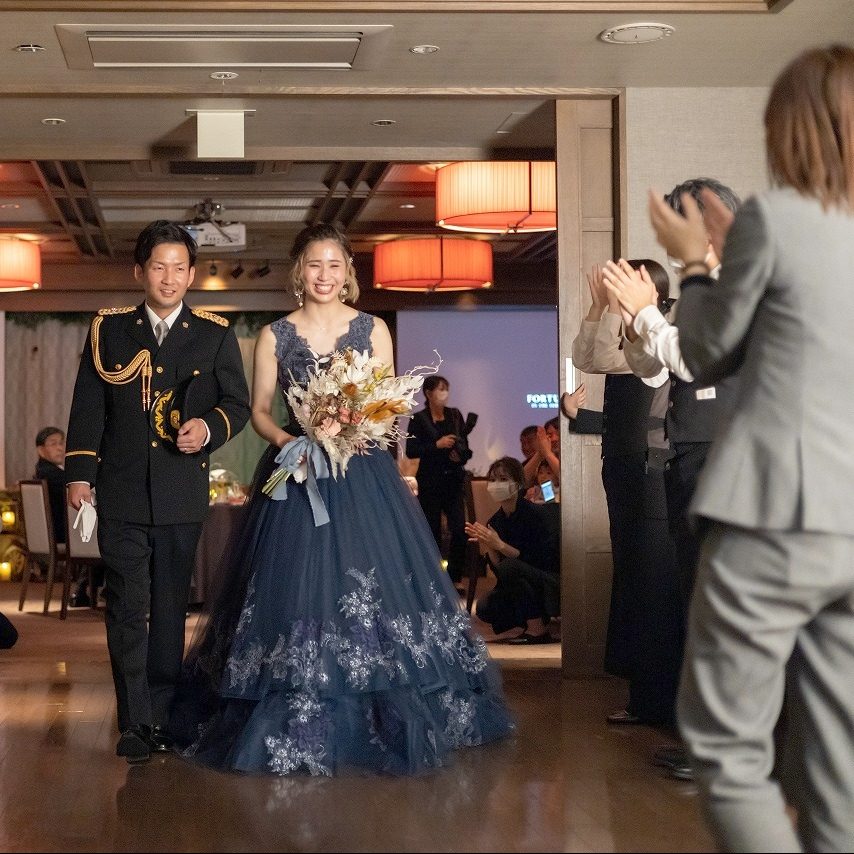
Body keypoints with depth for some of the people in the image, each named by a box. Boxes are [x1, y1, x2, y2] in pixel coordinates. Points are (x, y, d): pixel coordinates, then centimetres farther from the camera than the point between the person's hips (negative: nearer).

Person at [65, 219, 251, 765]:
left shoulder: (215, 335, 7)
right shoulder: (109, 330, 7)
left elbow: (238, 402, 8)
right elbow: (88, 407, 6)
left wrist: (211, 427, -13)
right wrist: (79, 472, 0)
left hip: (183, 495, 1)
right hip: (121, 493, 0)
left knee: (171, 608, 8)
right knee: (128, 607, -3)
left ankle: (161, 715, 17)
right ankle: (136, 723, 0)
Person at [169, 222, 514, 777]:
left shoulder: (373, 330, 6)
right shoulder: (275, 336, 7)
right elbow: (260, 411, 6)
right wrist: (289, 441, -14)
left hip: (363, 475, 0)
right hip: (296, 472, 0)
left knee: (374, 585, -3)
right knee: (295, 586, -3)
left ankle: (380, 723, 7)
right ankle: (298, 729, 6)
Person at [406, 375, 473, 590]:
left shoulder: (455, 415, 9)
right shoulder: (418, 419, -2)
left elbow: (465, 444, 12)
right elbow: (411, 451, -8)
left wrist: (462, 455, -9)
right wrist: (437, 445, -16)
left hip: (454, 480, 3)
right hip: (430, 482, -3)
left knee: (459, 530, -8)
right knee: (433, 532, 2)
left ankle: (455, 578, 2)